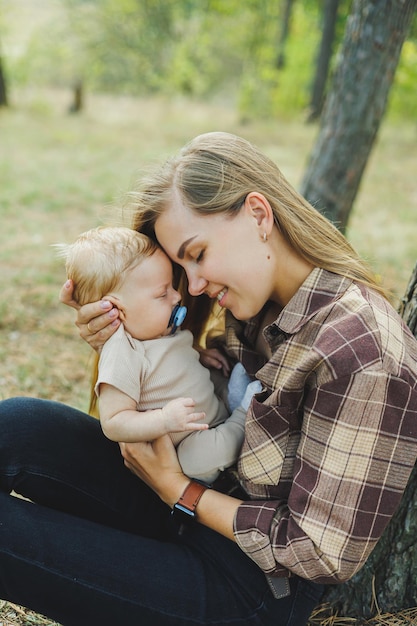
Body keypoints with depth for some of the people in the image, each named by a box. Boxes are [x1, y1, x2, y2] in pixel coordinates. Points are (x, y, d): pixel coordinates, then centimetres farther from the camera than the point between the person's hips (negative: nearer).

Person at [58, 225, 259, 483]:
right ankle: (246, 413, -12)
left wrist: (201, 354, 8)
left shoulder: (163, 328, 1)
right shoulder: (121, 355, -27)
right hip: (188, 445, -8)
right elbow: (113, 424, -29)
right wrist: (164, 420, -40)